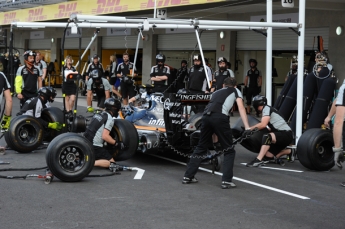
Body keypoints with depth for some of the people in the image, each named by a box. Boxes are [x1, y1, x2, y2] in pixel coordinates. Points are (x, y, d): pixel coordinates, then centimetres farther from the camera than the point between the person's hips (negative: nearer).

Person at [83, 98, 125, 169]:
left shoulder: (98, 114, 14)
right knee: (111, 162, -1)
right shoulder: (109, 119, -9)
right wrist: (117, 143, -8)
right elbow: (105, 136, -19)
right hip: (95, 147, -8)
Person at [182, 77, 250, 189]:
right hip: (220, 117, -5)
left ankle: (188, 176, 20)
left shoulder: (216, 92, 36)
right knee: (229, 151, 9)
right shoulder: (235, 91, 24)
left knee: (201, 148, 20)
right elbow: (241, 107, 8)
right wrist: (247, 127, 1)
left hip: (206, 116, 5)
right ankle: (226, 181, 0)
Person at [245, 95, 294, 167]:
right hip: (281, 135, 9)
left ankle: (258, 160, -36)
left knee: (267, 137, -33)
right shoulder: (268, 109, 20)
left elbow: (263, 124, -18)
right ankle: (289, 152, 24)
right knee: (268, 154, 3)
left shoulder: (266, 108, -6)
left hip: (286, 134, -9)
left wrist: (250, 129, -11)